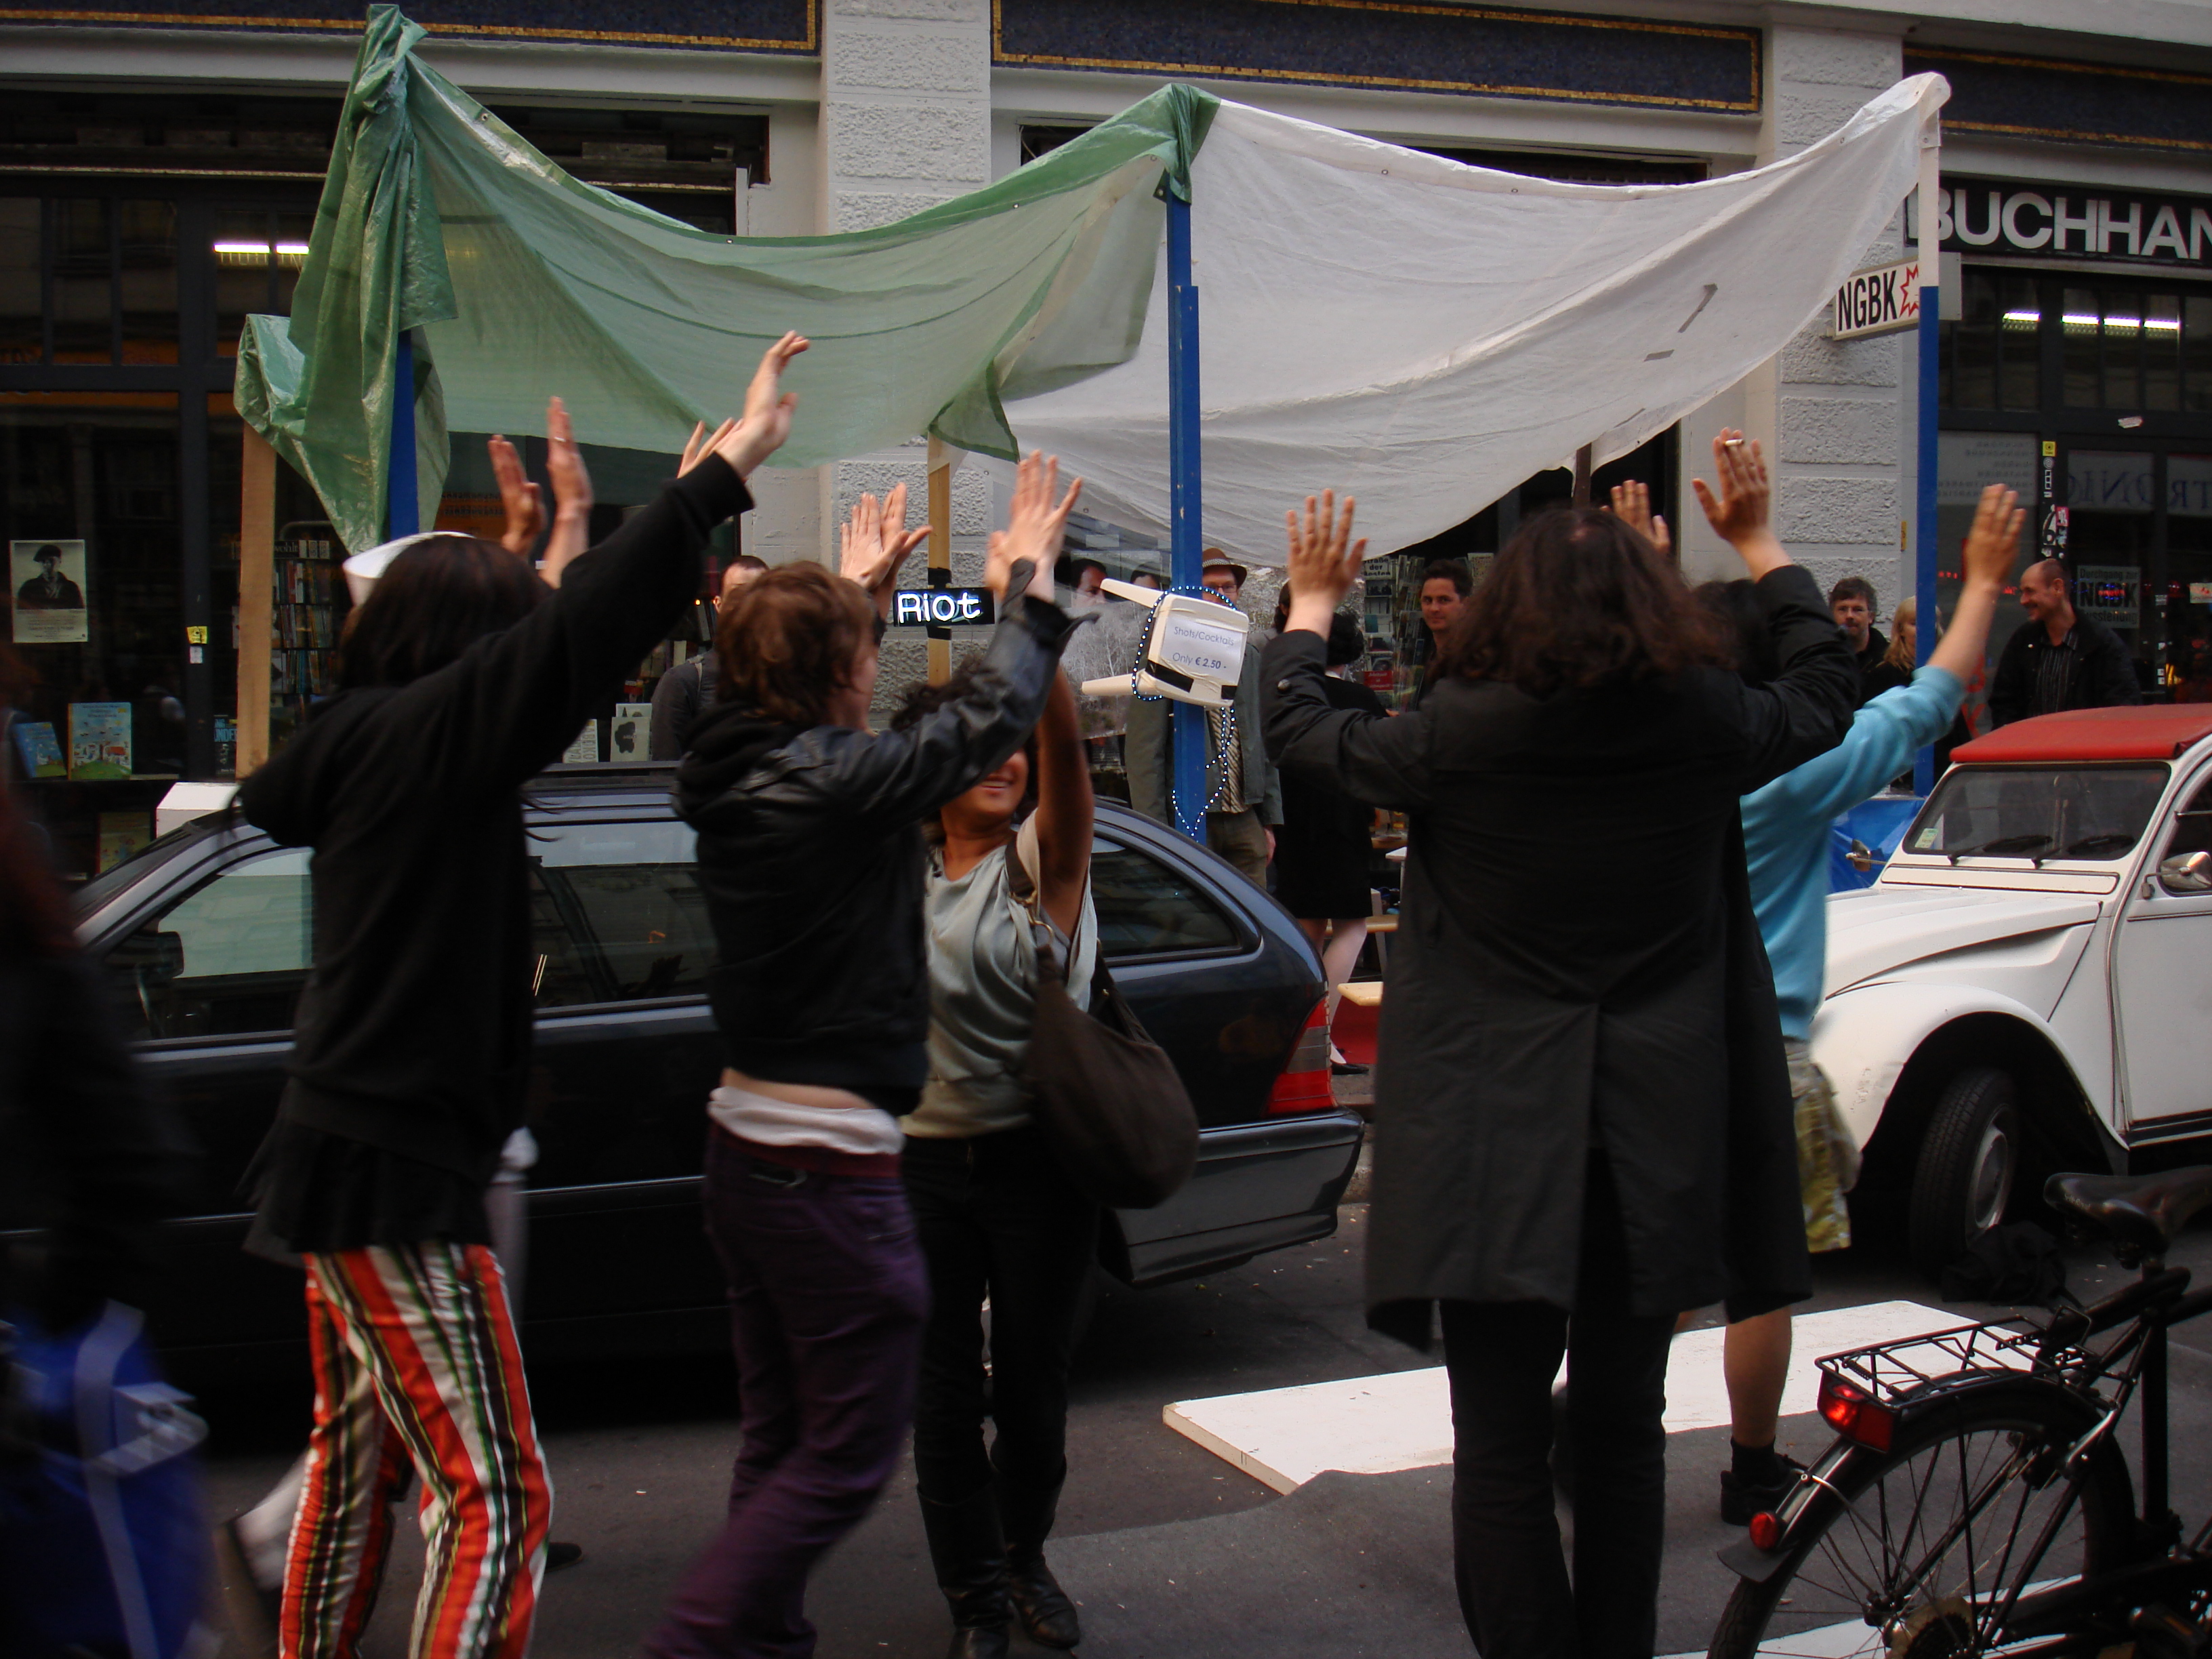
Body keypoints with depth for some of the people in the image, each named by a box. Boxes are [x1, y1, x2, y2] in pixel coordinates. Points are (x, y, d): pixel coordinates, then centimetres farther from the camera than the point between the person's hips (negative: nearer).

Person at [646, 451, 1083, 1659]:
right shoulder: (841, 782, -20)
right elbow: (992, 718, -9)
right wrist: (1027, 582, 6)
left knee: (780, 1438, 20)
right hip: (828, 1166, -9)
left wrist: (860, 589, 37)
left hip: (745, 1141, 9)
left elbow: (807, 703, 25)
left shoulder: (737, 770, 3)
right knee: (848, 1455, 3)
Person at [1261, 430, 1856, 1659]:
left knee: (1503, 1444, 3)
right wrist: (1763, 546, 31)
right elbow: (1827, 696, 19)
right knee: (1625, 1428, 17)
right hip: (1656, 1138, 3)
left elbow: (1304, 734, 8)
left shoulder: (1459, 734, -9)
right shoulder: (1706, 727, -2)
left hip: (1491, 1138, -3)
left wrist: (1312, 603, 25)